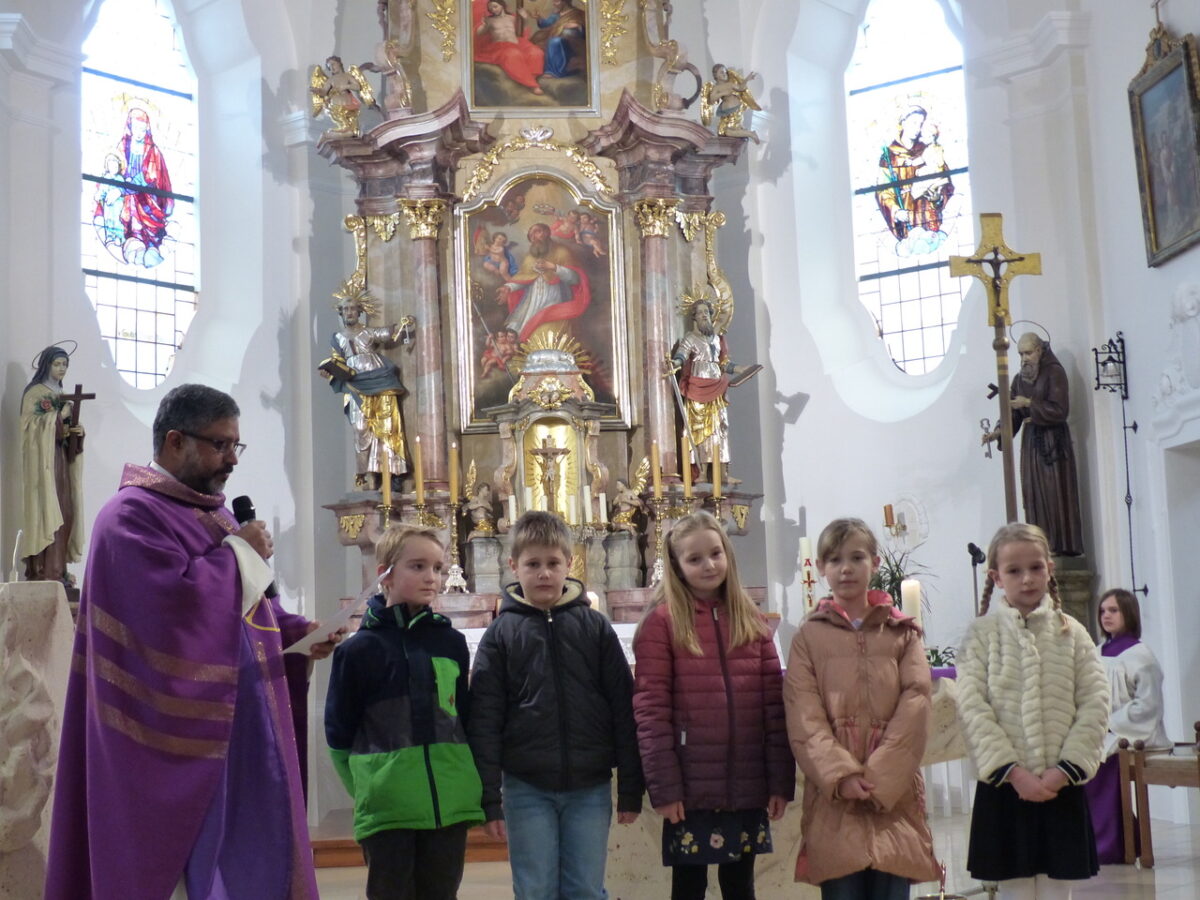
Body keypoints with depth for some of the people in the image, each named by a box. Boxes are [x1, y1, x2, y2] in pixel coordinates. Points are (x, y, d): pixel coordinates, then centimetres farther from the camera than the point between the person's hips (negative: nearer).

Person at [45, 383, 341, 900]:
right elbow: (176, 605, -27)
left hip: (241, 727, 9)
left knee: (250, 858, 12)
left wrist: (298, 631, 3)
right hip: (184, 735, -9)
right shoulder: (132, 516, -13)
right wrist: (241, 553, -14)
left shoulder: (211, 515, 16)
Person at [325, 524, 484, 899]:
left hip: (450, 806, 3)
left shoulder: (452, 643, 7)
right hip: (386, 811, -3)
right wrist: (369, 790, 0)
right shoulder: (360, 649, -3)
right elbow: (339, 734, 2)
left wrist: (464, 779, 11)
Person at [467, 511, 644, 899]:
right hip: (527, 789, 0)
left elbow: (623, 709, 3)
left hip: (590, 786, 1)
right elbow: (484, 720, 0)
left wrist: (631, 789, 1)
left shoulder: (596, 627, 3)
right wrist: (489, 798, -5)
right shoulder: (500, 634, 1)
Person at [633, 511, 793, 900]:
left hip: (748, 787, 4)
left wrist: (781, 780, 0)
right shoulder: (661, 622, -5)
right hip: (691, 789, -4)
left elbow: (775, 705, 5)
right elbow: (650, 710, -9)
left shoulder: (752, 621, 8)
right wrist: (663, 786, -14)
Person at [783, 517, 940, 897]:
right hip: (833, 799, -1)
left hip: (894, 797, 1)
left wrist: (879, 778, -12)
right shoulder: (808, 637, 7)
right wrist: (841, 775, -17)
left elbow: (916, 705, -1)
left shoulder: (903, 633, 10)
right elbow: (804, 717, -3)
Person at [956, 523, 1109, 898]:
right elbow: (972, 707, -8)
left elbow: (1095, 704, -1)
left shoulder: (1072, 633, 5)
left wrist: (1066, 769, -11)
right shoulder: (981, 634, 0)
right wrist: (1012, 770, -16)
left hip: (1062, 786, 2)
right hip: (1004, 784, -1)